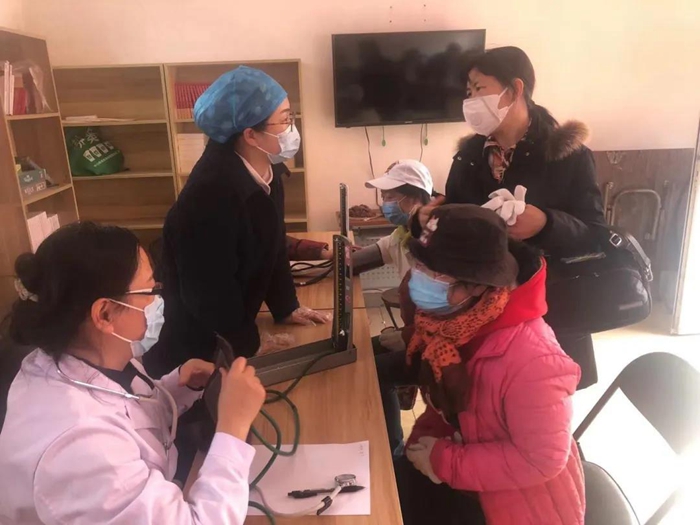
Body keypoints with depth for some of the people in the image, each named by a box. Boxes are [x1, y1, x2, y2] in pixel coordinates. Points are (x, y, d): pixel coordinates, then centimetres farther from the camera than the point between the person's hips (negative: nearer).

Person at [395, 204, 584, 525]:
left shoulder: (531, 359, -34)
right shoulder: (447, 320, -12)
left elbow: (542, 460, -26)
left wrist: (445, 462, -23)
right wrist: (425, 442, -7)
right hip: (463, 450, 6)